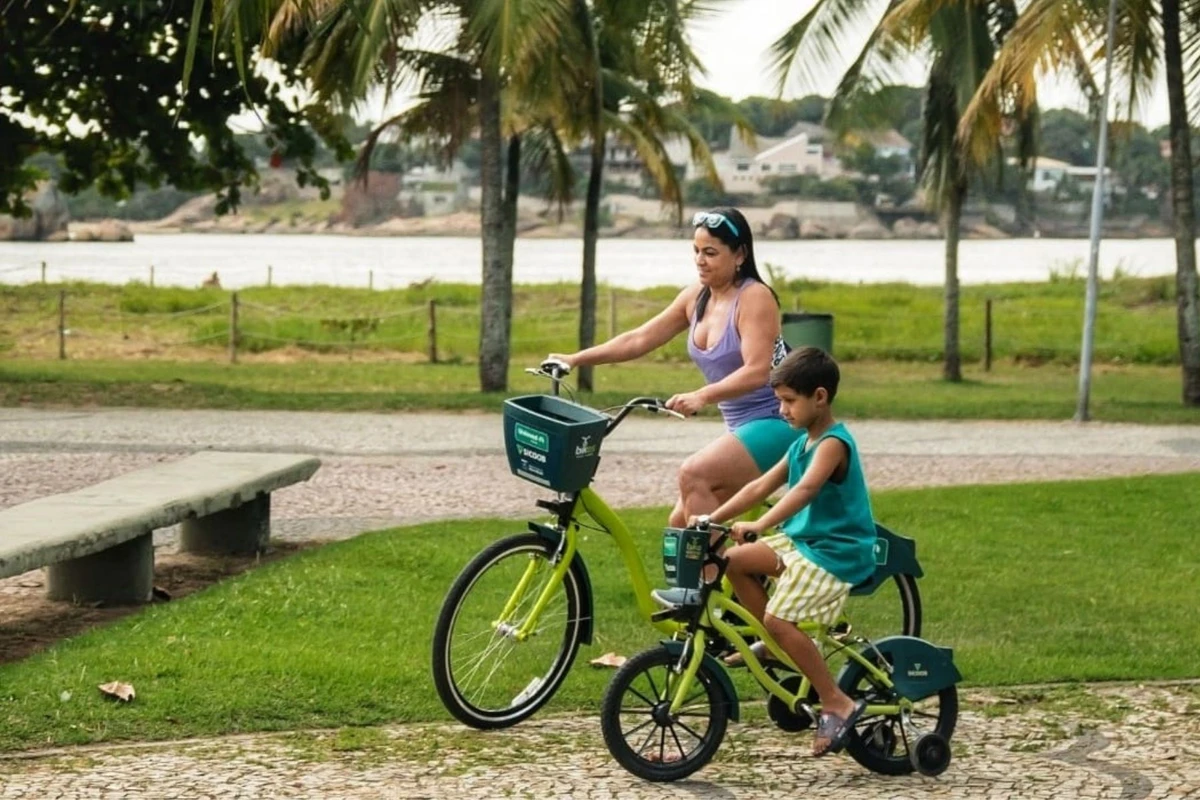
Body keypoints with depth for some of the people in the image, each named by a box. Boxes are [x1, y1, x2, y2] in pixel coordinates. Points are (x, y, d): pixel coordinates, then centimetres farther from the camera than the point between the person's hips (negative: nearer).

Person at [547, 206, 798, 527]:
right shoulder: (696, 298, 7)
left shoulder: (755, 297, -15)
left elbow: (756, 371, -26)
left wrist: (701, 397, -39)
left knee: (694, 473, -28)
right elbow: (639, 339, 8)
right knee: (683, 521, 2)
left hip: (774, 425, -8)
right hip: (741, 428, 8)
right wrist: (576, 359, 0)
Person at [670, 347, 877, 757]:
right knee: (736, 561, -5)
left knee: (780, 619, -21)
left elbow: (806, 488, -34)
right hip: (801, 540, 9)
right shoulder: (802, 443, 13)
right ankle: (774, 644, 10)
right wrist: (712, 518, 4)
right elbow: (760, 487, 13)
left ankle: (838, 705, -12)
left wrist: (759, 525, -46)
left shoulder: (833, 444, -17)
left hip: (836, 551, -9)